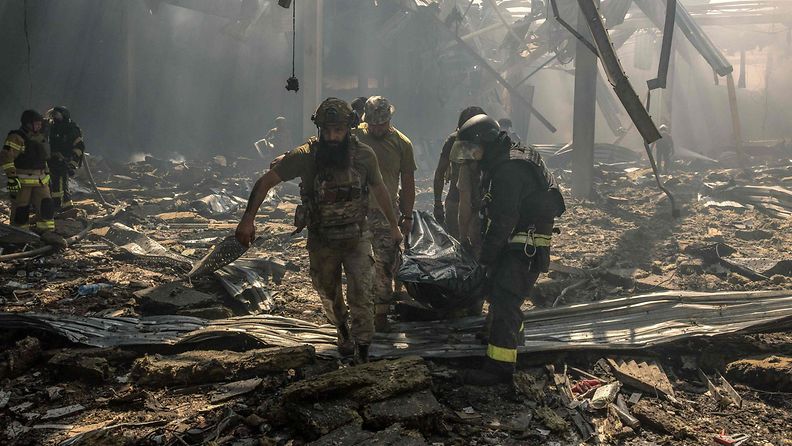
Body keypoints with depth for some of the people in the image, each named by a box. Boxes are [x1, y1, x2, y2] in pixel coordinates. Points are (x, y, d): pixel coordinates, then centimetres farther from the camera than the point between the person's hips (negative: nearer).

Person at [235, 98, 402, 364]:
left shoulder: (364, 155, -13)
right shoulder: (305, 156, -19)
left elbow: (378, 189, 5)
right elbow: (265, 182, -15)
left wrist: (393, 225, 14)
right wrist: (248, 219, -25)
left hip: (357, 238, 0)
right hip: (321, 242, 1)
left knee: (361, 297, -10)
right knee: (329, 297, 19)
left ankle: (362, 355, 5)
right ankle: (343, 332, 50)